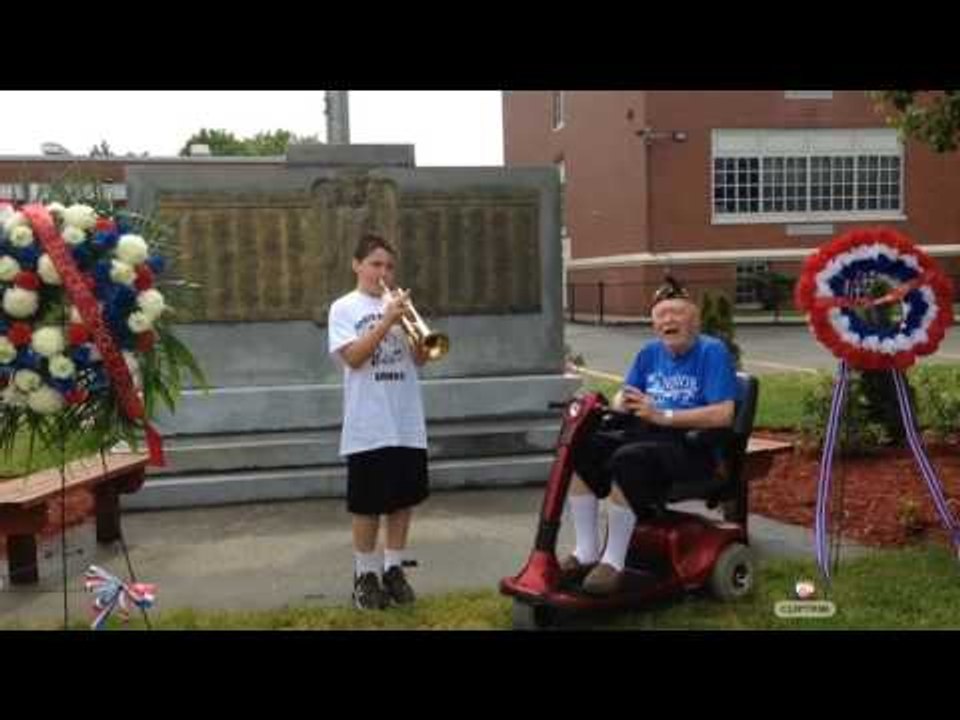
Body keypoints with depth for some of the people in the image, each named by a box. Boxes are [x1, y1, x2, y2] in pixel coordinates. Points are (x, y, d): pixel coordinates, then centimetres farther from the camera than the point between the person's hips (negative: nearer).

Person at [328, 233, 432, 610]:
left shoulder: (398, 304, 10)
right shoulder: (344, 308, -1)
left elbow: (420, 358, 5)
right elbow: (353, 357, -14)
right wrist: (387, 320, -19)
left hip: (407, 423, 4)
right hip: (367, 426, -4)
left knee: (404, 497, 9)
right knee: (367, 503, 3)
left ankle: (393, 568, 23)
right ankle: (366, 573, 17)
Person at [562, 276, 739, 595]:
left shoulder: (712, 351, -6)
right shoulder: (650, 353, 15)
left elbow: (723, 414, -17)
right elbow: (624, 395, 20)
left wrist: (662, 415, -22)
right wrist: (619, 404, -6)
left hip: (693, 447, -7)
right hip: (644, 435, 7)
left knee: (627, 460, -35)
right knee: (579, 448, -14)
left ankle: (613, 561, -21)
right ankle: (586, 552, -8)